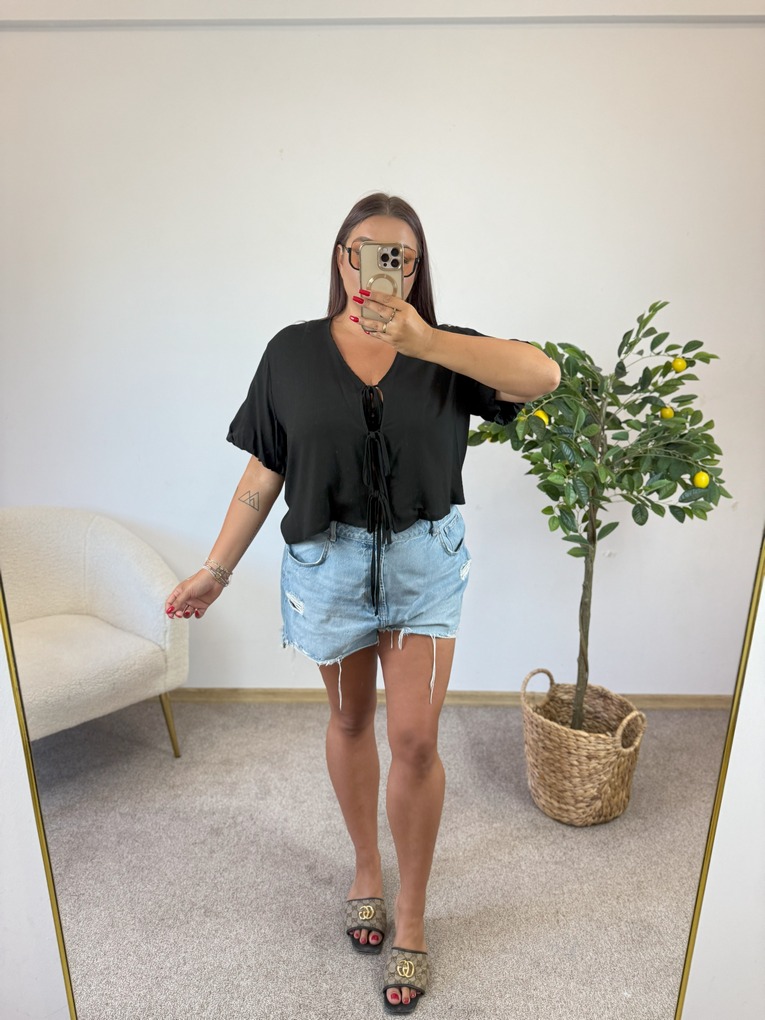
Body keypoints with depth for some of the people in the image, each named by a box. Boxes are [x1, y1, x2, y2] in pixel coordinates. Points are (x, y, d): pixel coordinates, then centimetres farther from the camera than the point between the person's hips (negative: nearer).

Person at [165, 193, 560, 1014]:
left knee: (415, 739, 1)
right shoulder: (292, 352, 0)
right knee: (350, 720, 17)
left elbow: (542, 375, -20)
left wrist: (421, 339, -30)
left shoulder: (442, 351, -2)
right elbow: (262, 474, 1)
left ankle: (410, 915, 27)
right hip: (328, 561, 1)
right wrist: (216, 570, 0)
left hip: (425, 561, 0)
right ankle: (366, 870, 43)